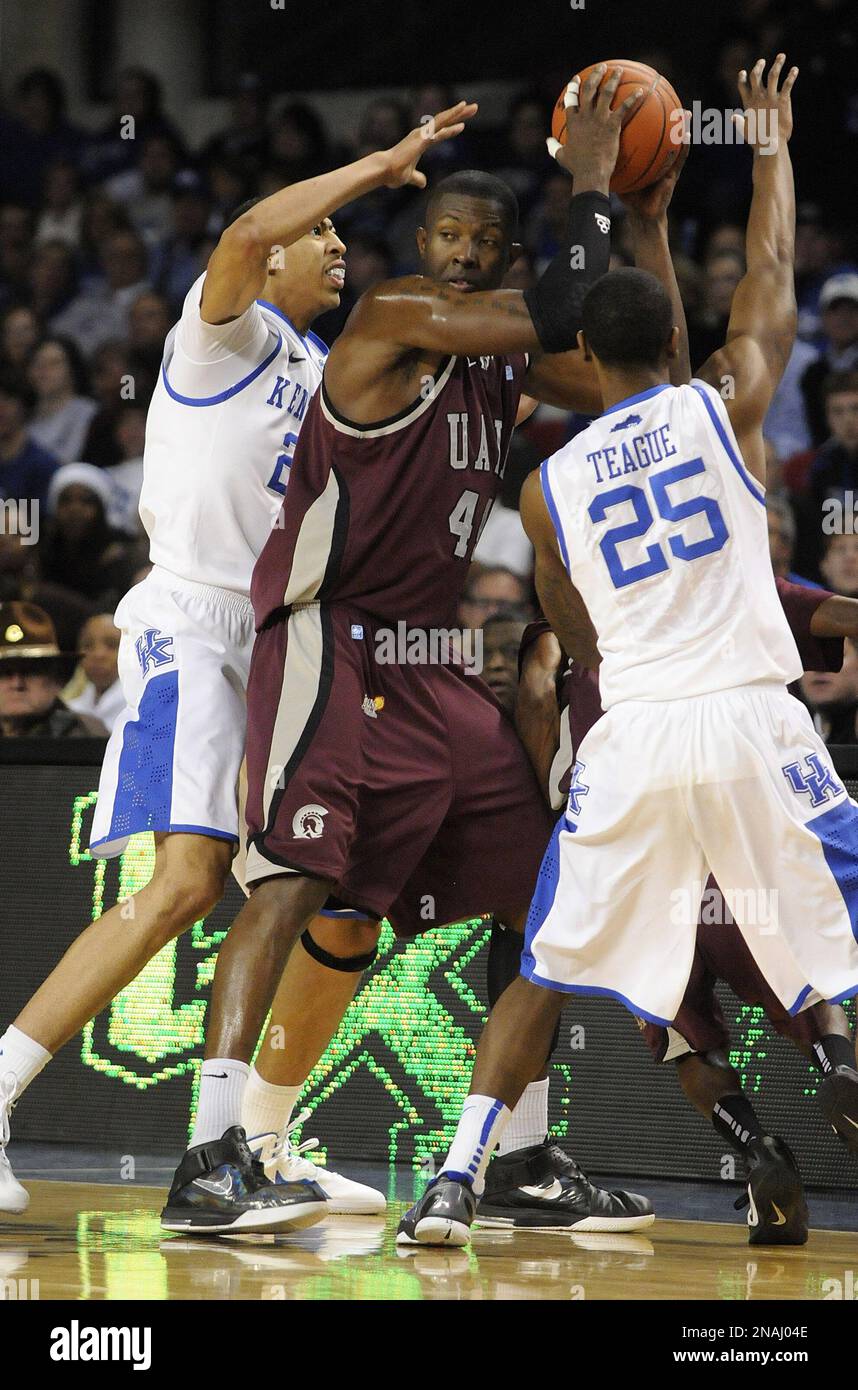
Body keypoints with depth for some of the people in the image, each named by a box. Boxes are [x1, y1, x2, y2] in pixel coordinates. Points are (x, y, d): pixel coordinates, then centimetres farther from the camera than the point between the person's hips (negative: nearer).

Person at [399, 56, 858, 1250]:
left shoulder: (549, 485, 11)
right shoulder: (726, 406, 5)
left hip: (630, 739, 2)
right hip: (752, 721, -2)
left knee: (549, 974, 11)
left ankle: (456, 1182, 1)